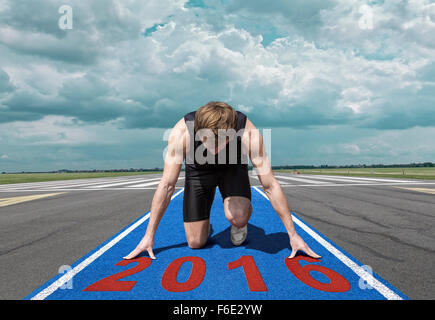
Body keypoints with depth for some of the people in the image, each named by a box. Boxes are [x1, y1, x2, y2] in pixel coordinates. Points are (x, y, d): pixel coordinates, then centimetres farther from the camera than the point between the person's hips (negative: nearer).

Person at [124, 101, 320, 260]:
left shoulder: (248, 133, -37)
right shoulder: (182, 132, -36)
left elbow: (270, 185, -29)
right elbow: (167, 185, -27)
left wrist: (293, 235, -25)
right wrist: (149, 236, -23)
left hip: (233, 168, 0)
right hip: (198, 170, 1)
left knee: (237, 217, -32)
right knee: (195, 243, -5)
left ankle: (239, 225, 5)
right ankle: (205, 224, 29)